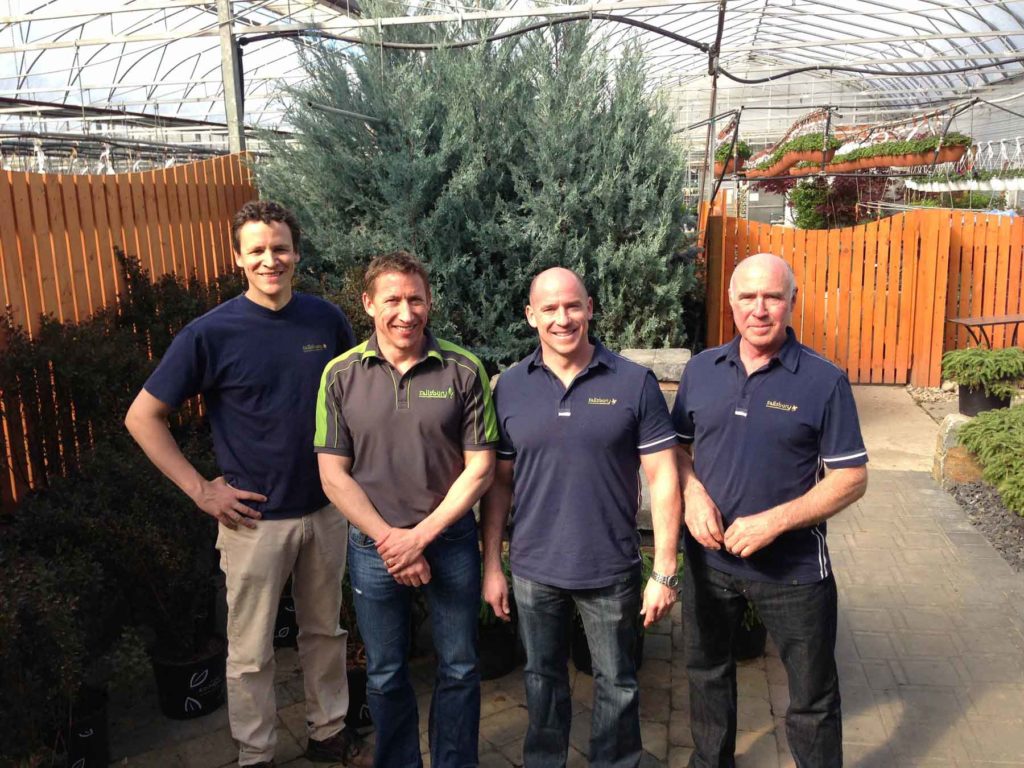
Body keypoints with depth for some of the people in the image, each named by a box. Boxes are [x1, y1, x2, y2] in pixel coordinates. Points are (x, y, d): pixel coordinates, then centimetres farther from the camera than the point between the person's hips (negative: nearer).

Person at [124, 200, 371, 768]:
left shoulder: (326, 319, -3)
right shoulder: (210, 333, -12)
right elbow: (142, 417, -7)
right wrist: (200, 490, -11)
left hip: (326, 508, 4)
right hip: (255, 517, -3)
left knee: (325, 631, 19)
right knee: (252, 651, 10)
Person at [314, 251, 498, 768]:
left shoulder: (463, 371, -8)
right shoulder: (341, 375, -5)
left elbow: (479, 468, -7)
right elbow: (333, 474, -4)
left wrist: (421, 535, -12)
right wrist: (388, 540, -11)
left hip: (450, 540, 0)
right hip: (373, 546, 1)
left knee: (458, 670, 13)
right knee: (385, 676, 16)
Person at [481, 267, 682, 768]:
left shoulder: (634, 383, -9)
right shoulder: (509, 387, -2)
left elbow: (663, 479, -7)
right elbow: (498, 483, 2)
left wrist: (664, 571, -9)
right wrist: (491, 567, 2)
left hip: (611, 571, -1)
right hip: (533, 570, 2)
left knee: (617, 685, 16)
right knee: (542, 680, 21)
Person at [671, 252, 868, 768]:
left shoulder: (824, 382, -11)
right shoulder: (702, 369, 0)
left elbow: (851, 478, -11)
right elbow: (677, 445, 9)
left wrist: (774, 522, -21)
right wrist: (693, 494, -11)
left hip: (792, 567, -4)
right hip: (709, 556, 4)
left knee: (812, 696, 10)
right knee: (706, 670, 23)